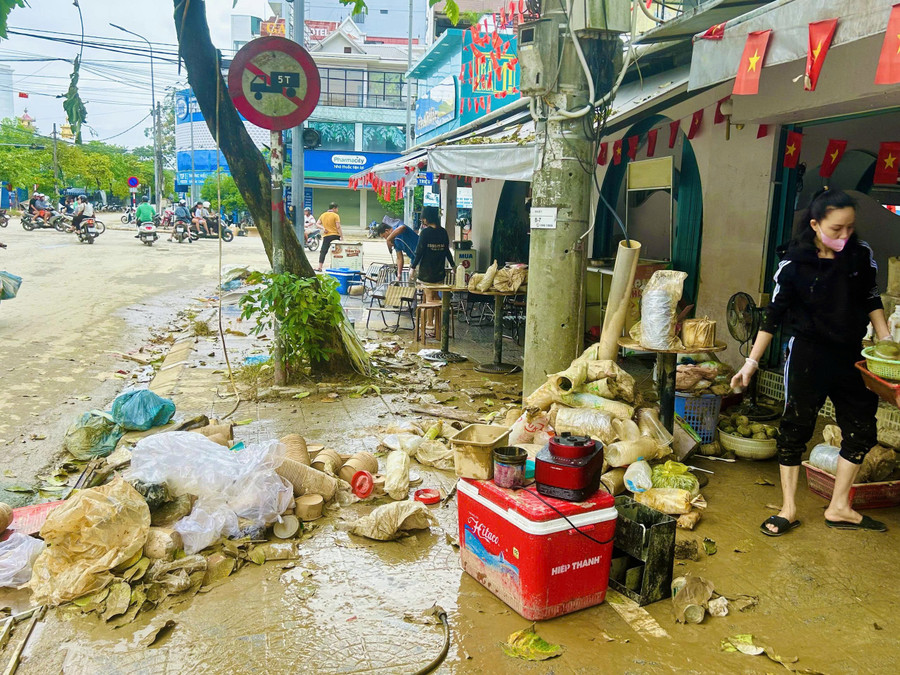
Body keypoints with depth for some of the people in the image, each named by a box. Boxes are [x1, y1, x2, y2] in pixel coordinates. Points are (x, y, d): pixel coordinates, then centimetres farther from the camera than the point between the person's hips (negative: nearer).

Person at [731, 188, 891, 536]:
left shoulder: (861, 254, -3)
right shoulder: (794, 264, -11)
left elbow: (871, 299, 11)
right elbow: (774, 315, -8)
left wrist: (885, 337, 2)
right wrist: (752, 361, -9)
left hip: (850, 353, 5)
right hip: (807, 352, -4)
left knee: (862, 430, 8)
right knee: (796, 427, 1)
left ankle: (838, 508, 23)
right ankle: (789, 510, 13)